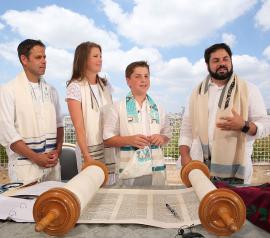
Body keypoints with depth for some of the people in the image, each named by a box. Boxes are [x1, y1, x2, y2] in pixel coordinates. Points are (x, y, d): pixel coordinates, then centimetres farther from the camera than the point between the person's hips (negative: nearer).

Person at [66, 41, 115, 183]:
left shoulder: (105, 85, 9)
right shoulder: (75, 87, -8)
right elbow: (79, 127, -12)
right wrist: (87, 157, -16)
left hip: (110, 147, 5)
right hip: (90, 147, -5)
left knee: (110, 185, 9)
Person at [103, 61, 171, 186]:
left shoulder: (157, 109, 11)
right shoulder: (117, 108, -1)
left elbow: (167, 135, 16)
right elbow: (107, 139, -4)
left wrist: (161, 138, -6)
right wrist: (129, 140, -19)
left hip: (156, 170, 4)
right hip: (128, 171, -3)